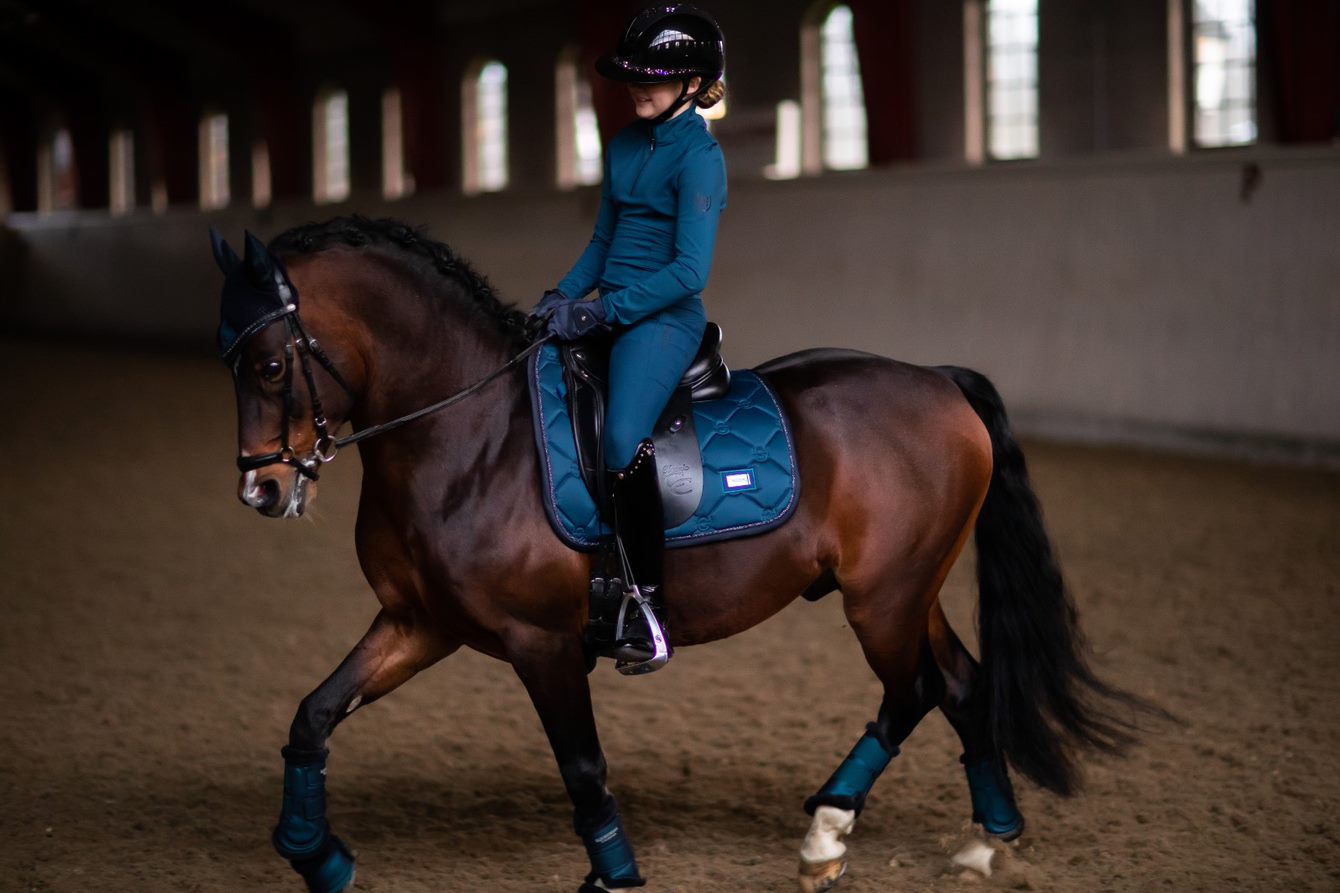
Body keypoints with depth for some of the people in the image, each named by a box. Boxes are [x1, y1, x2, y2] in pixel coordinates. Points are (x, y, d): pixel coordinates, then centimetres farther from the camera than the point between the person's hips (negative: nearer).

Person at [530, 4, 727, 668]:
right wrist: (563, 297, 5)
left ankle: (648, 607, -24)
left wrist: (600, 311, -20)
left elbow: (689, 272, -17)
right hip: (609, 311, 9)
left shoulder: (698, 156, -11)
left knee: (623, 436, -29)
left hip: (665, 316, -9)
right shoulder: (625, 146, 14)